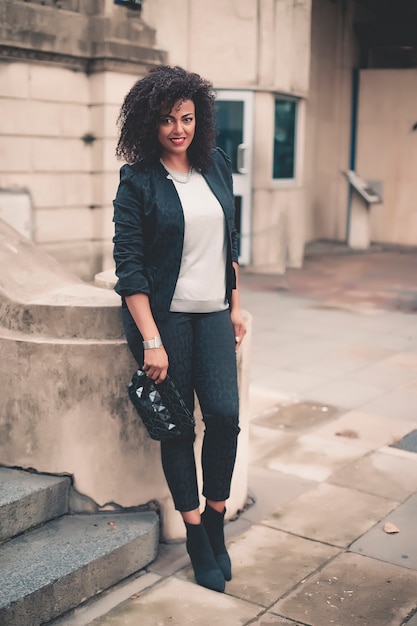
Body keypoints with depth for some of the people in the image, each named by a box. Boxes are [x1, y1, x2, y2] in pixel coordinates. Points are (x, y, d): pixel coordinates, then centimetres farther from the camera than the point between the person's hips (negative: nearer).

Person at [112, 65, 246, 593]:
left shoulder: (216, 167, 7)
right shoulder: (138, 181, -7)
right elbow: (129, 266, -11)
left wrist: (236, 308, 14)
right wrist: (151, 340, -16)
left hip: (212, 312, 4)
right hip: (164, 315, -4)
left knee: (225, 415, -6)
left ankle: (216, 520, 17)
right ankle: (196, 537, 19)